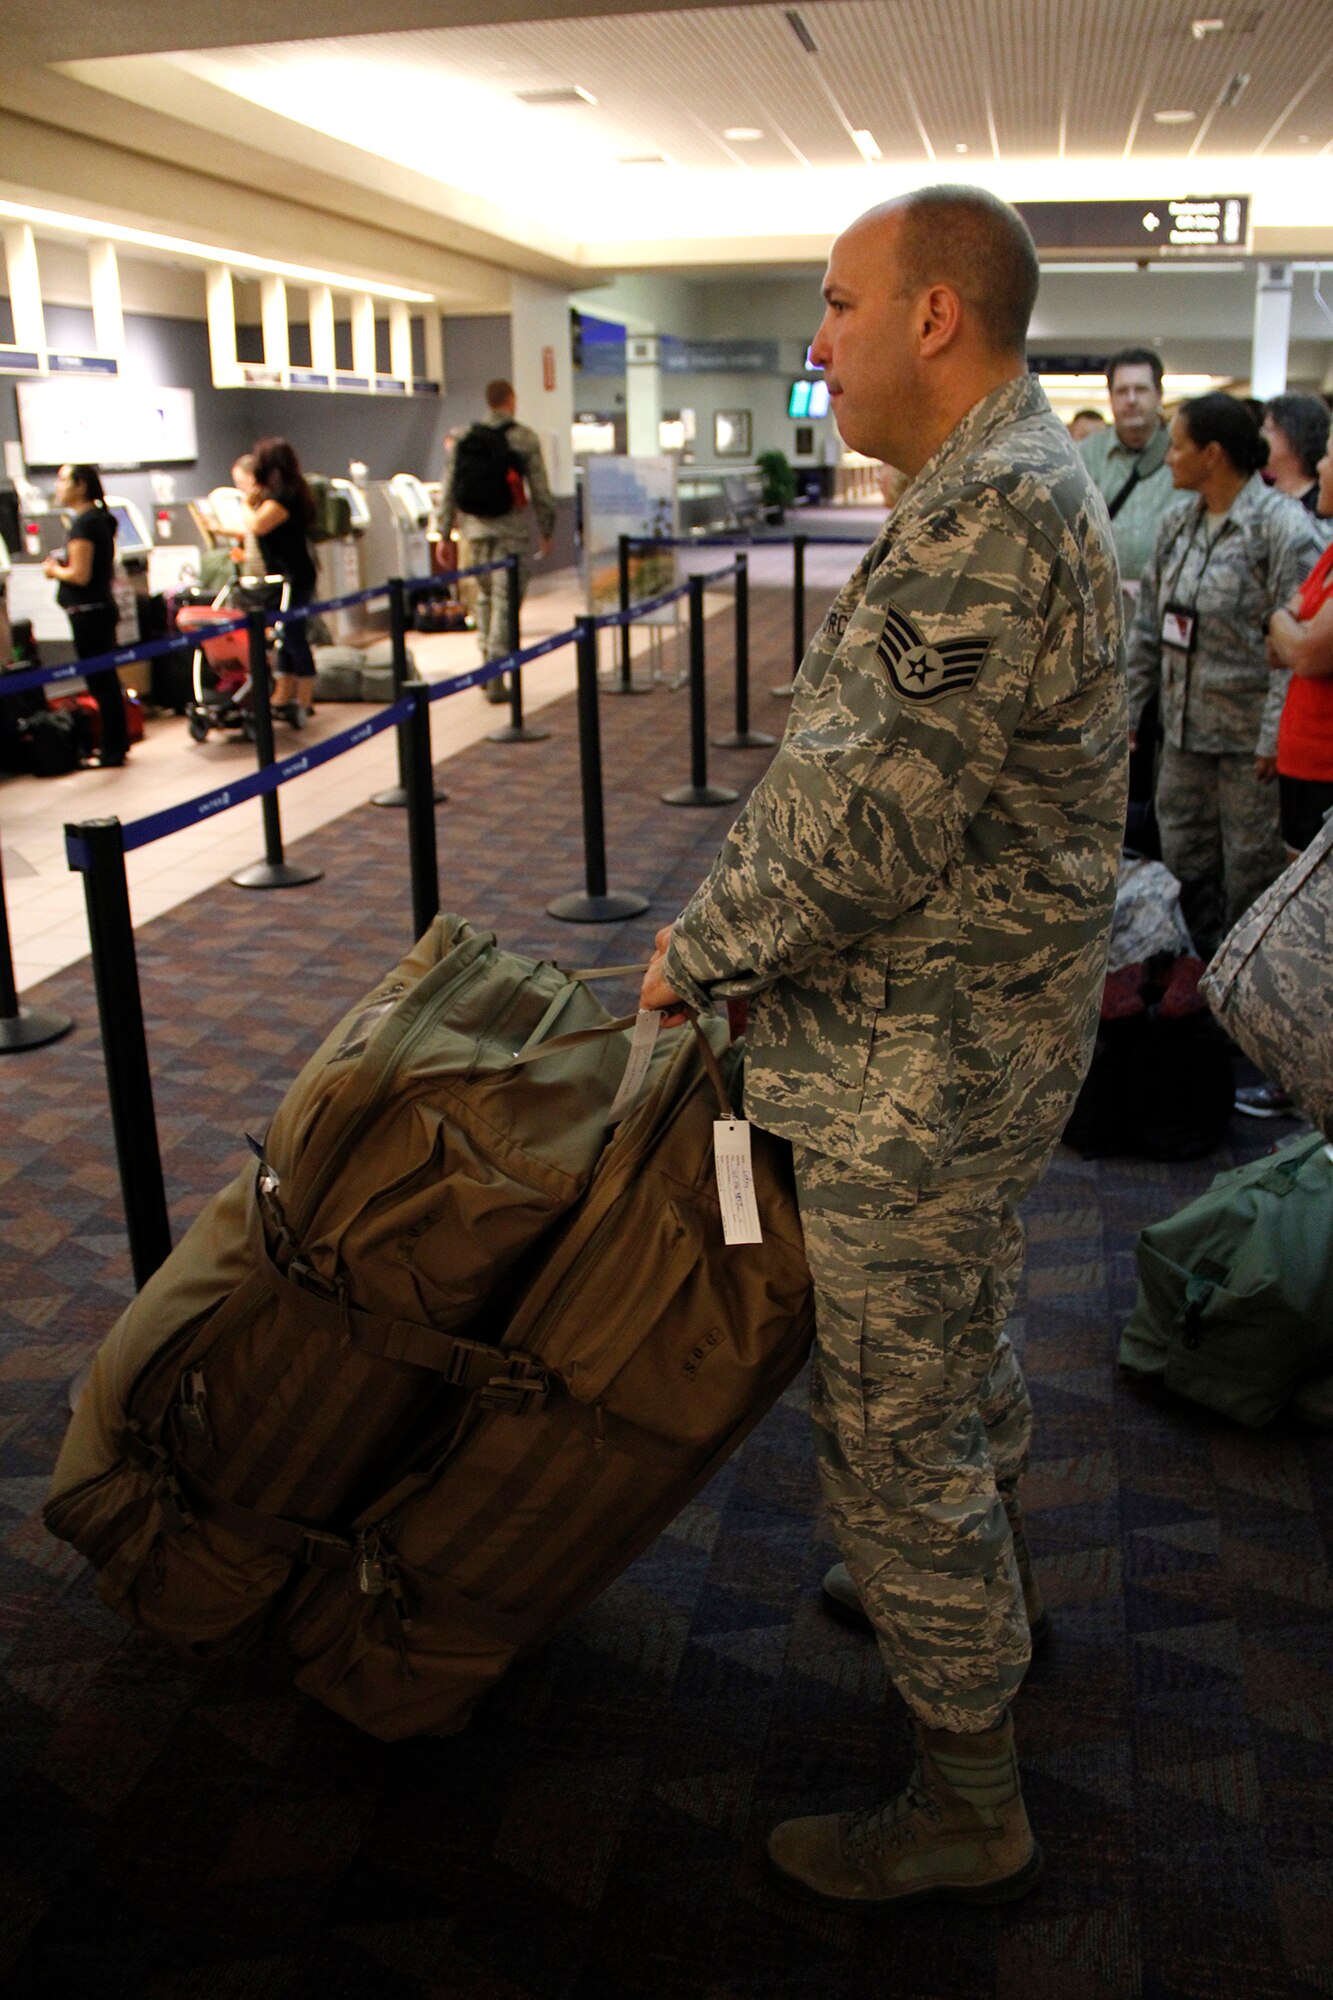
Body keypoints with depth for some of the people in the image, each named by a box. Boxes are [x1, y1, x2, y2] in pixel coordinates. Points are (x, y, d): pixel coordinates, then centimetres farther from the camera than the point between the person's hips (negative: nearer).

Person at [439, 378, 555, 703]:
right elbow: (540, 490, -4)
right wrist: (547, 531, 6)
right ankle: (496, 679, -4)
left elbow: (448, 490, 5)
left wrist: (444, 534, 10)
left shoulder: (463, 438, 5)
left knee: (485, 595, 20)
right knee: (505, 602, -1)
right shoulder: (524, 438, -5)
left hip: (474, 529, 4)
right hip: (511, 530, -4)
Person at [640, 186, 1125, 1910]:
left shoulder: (985, 519, -24)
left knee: (892, 1421, 4)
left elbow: (860, 830, -30)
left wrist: (693, 954, -14)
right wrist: (742, 924, 12)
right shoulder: (1027, 481, 12)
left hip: (918, 1069, -10)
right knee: (959, 1334, 27)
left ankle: (970, 1807, 23)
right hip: (988, 1031, 11)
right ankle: (990, 1588, 52)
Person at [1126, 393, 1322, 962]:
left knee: (1251, 870, 3)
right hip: (1184, 729, 7)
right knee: (1184, 855, 13)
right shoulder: (1178, 526, 10)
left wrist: (1274, 737, -20)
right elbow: (1148, 628, 15)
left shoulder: (1282, 526, -12)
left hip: (1248, 737, -7)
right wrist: (1125, 708, 11)